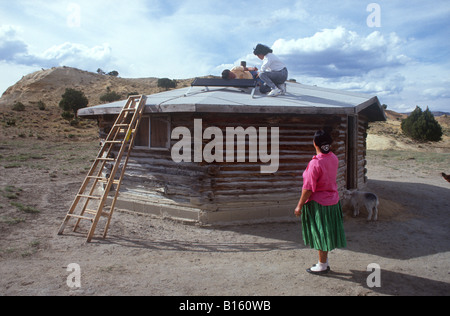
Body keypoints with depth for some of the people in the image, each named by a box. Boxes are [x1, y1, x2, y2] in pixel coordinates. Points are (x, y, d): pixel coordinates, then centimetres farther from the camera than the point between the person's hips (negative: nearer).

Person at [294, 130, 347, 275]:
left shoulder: (315, 163, -25)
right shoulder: (334, 159, -2)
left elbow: (308, 188, -22)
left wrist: (300, 205, -12)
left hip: (318, 203, -8)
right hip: (333, 201, 8)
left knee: (320, 234, 5)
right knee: (326, 233, 18)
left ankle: (322, 265, 18)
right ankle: (324, 262, 31)